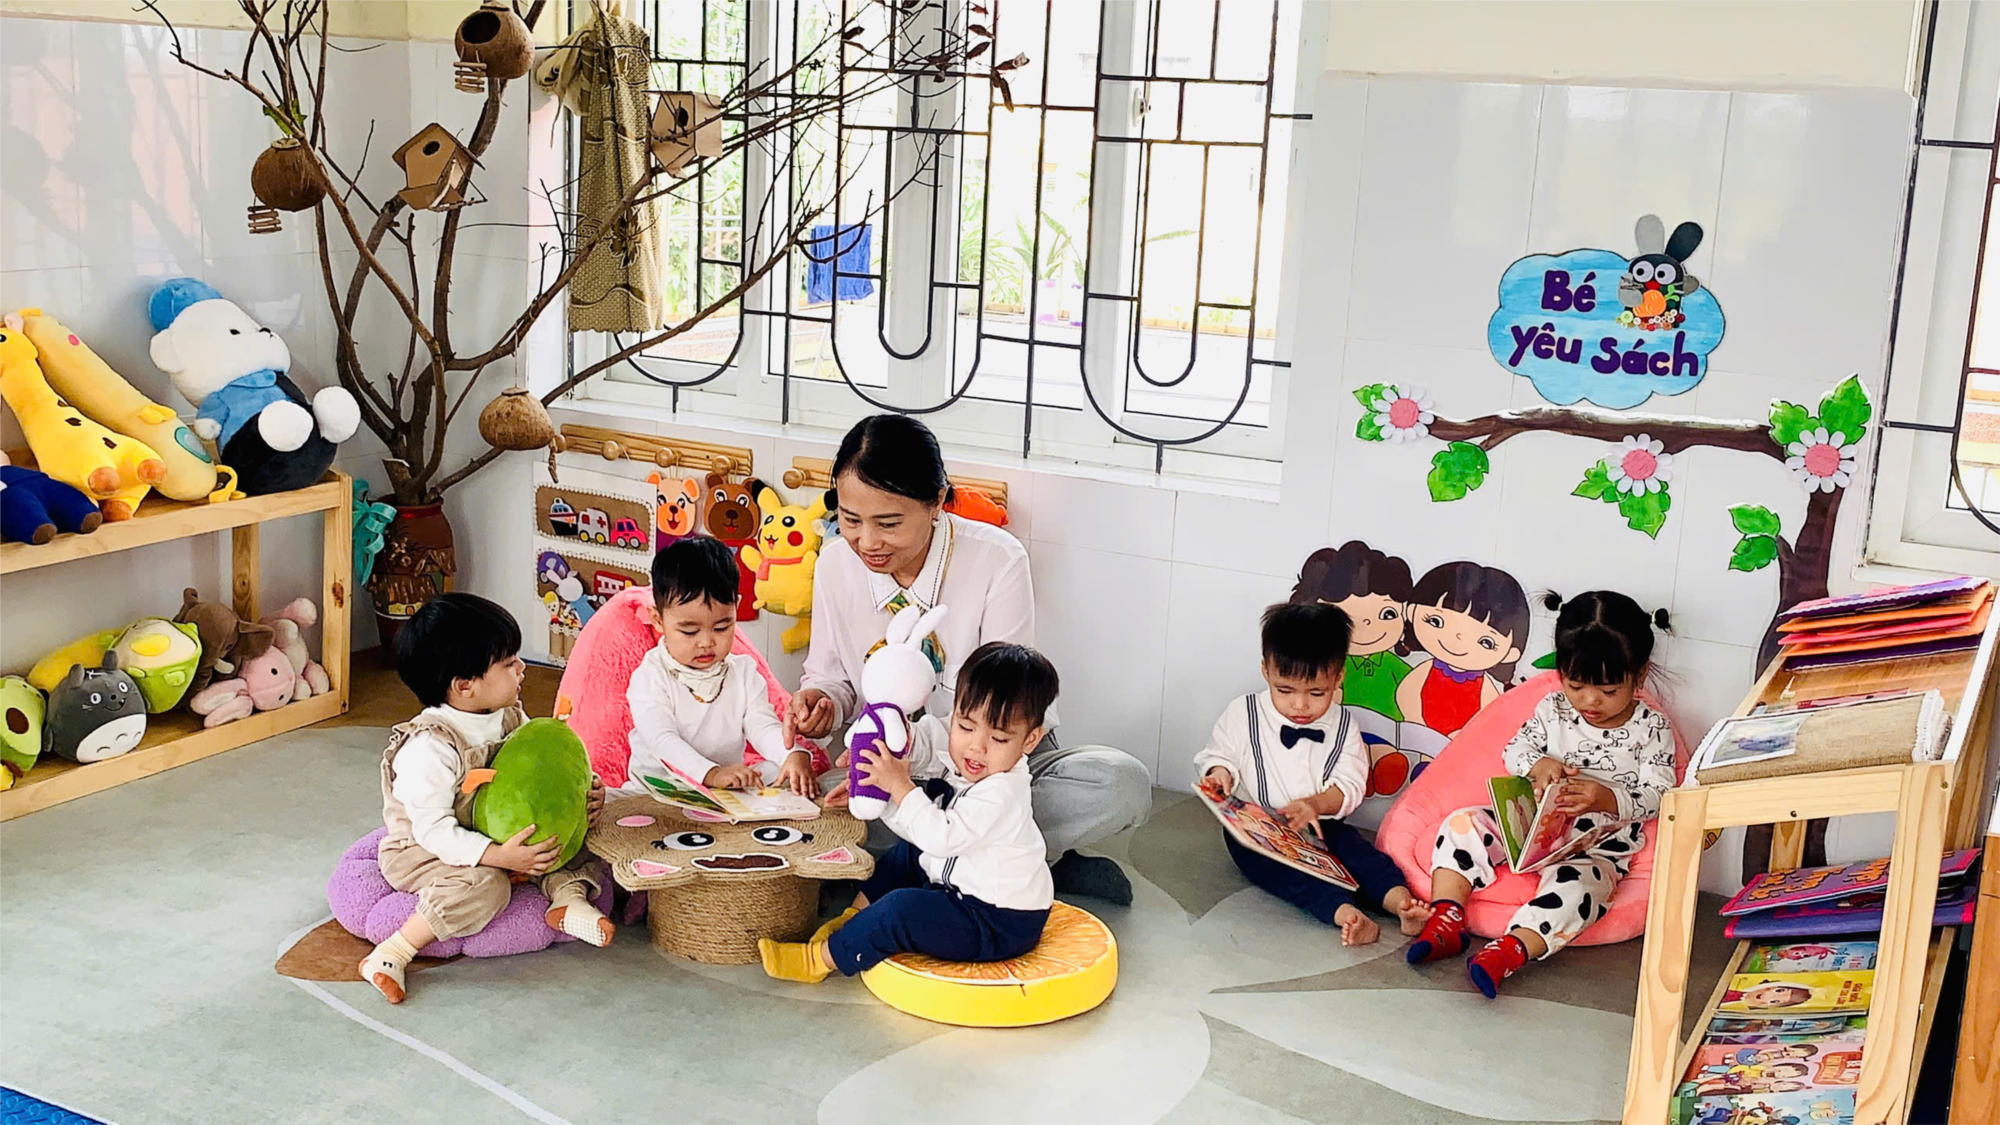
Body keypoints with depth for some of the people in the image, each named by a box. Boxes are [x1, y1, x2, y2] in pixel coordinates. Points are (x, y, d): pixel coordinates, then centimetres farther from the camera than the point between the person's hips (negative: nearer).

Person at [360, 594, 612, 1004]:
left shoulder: (510, 717, -4)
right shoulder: (429, 748, -28)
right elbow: (433, 828, -30)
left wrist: (583, 792, -11)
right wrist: (500, 856, -39)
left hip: (497, 835, 7)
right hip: (421, 851, -7)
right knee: (486, 885, -35)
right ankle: (390, 955, -29)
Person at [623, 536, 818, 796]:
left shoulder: (743, 672, 6)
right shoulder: (651, 677, -9)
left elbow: (763, 726, -3)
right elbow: (662, 740, -22)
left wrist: (795, 755, -28)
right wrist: (711, 773, -40)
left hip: (731, 790, 3)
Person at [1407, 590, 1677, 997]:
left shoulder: (1651, 730, -4)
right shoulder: (1554, 709, 6)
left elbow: (1657, 797, -8)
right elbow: (1513, 750, 7)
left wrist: (1607, 799, -27)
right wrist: (1538, 764, -17)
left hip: (1598, 846, -4)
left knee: (1577, 886, -37)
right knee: (1463, 824, -14)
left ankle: (1511, 949, -49)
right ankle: (1446, 919, -20)